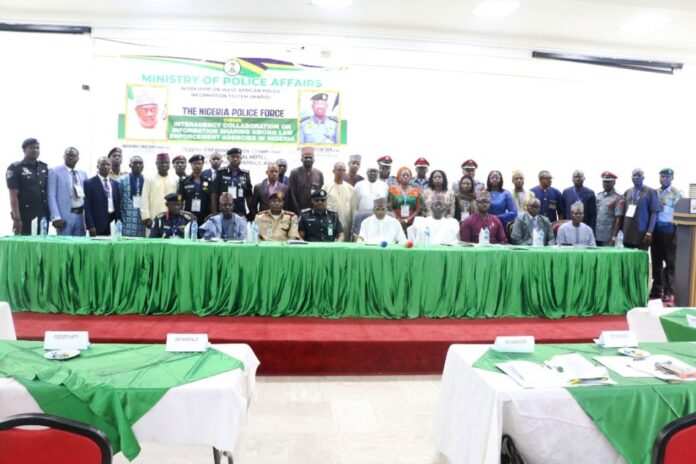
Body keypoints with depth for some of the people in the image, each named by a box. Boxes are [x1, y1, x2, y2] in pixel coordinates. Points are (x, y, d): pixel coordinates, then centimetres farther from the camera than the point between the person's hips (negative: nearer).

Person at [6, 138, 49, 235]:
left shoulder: (44, 167, 11)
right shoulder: (15, 168, -3)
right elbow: (13, 196, -9)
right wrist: (16, 218, -16)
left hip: (43, 216, 5)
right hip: (25, 216, -5)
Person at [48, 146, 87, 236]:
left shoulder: (83, 174, 16)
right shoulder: (54, 171, 1)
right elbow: (51, 196, -5)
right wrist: (56, 217, -15)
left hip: (81, 215, 5)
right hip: (64, 216, -4)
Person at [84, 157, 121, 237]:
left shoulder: (115, 183, 14)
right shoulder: (89, 183, 0)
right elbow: (87, 206, -5)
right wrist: (90, 226, -12)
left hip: (113, 222, 4)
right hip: (97, 223, -4)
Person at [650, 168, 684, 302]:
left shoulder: (677, 194, -2)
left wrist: (678, 231, -12)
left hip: (669, 230, -4)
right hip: (656, 230, 4)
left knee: (670, 262, 2)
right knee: (656, 261, 9)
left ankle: (668, 291, 8)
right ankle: (656, 289, 19)